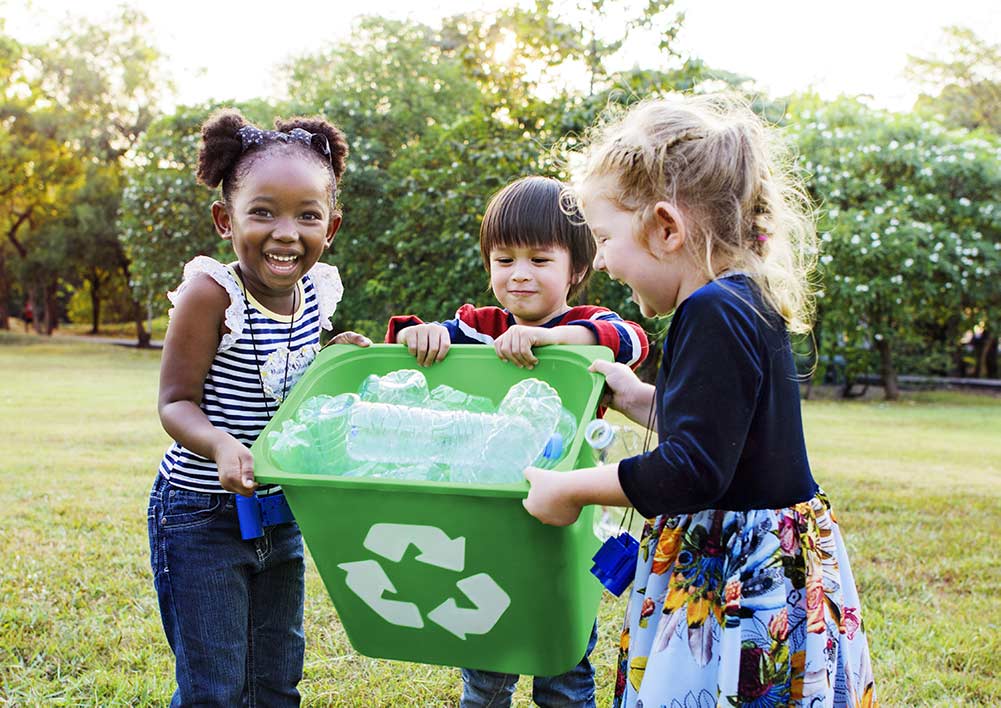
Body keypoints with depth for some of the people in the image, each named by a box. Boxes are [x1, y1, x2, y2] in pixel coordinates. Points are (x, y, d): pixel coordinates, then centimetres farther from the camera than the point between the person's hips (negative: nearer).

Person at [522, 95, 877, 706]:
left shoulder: (715, 314, -20)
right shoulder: (743, 302, 10)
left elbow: (692, 473, -25)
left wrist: (571, 489, -15)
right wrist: (638, 399, 20)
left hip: (743, 582, -10)